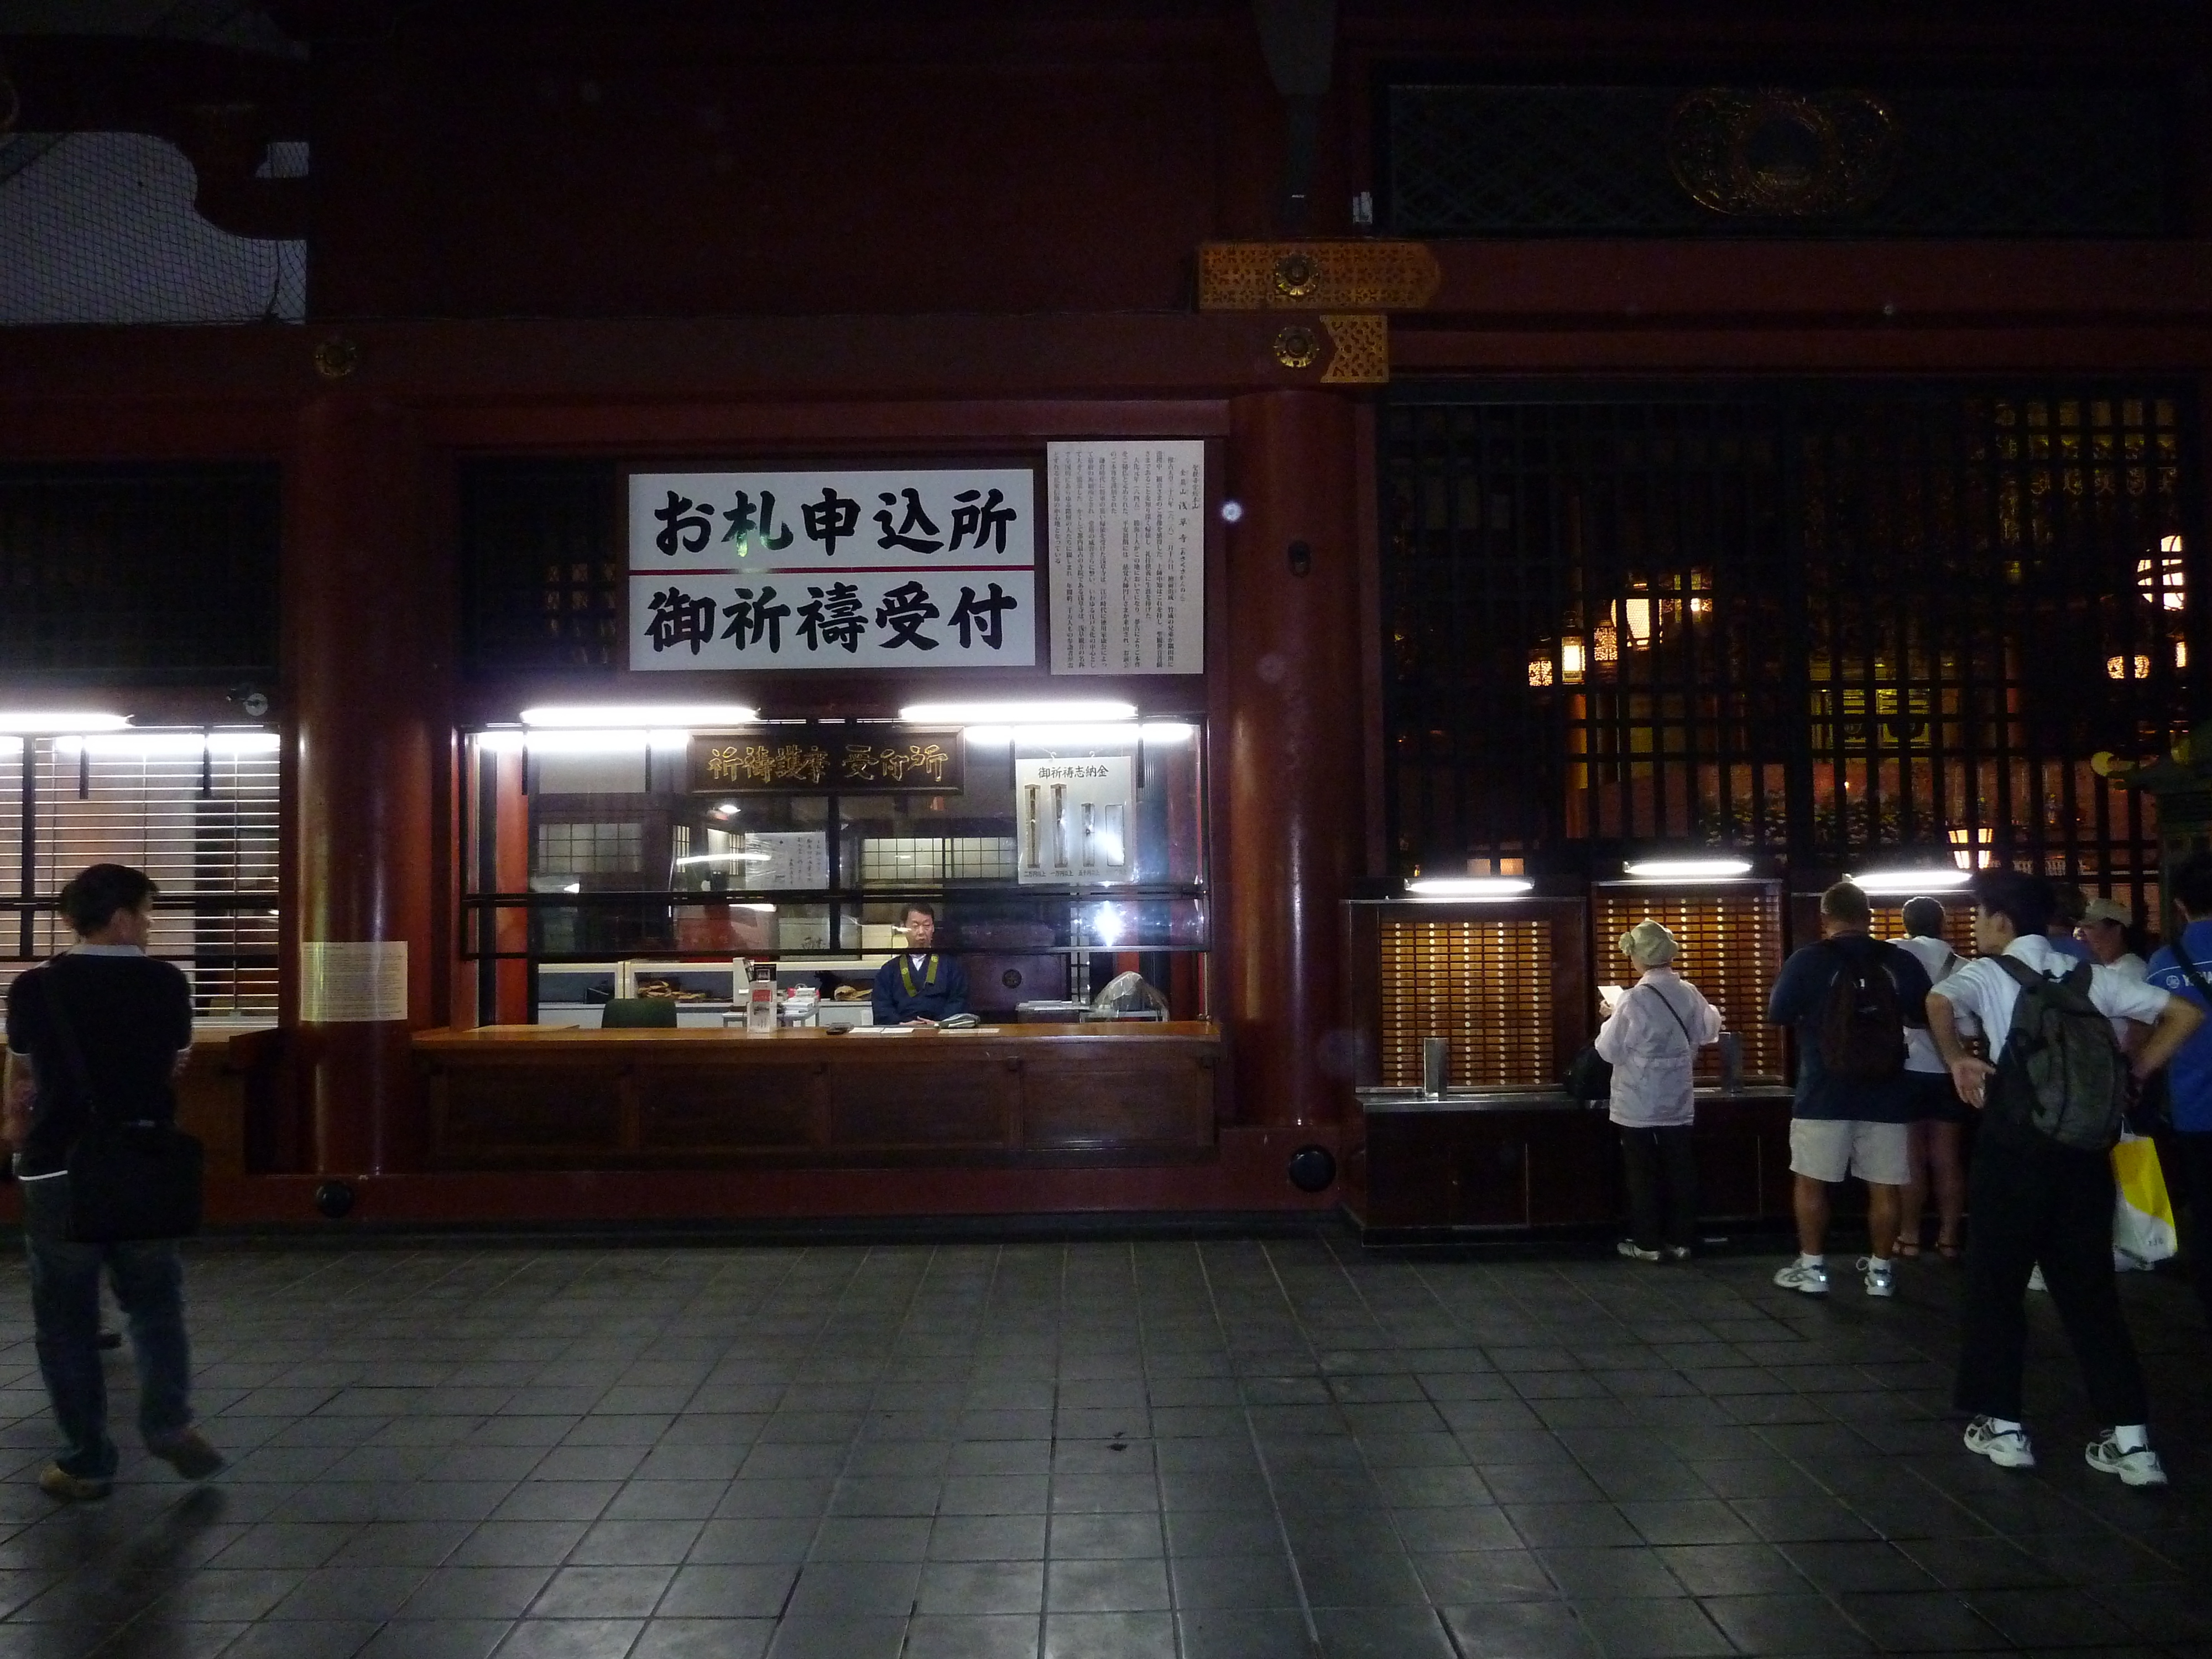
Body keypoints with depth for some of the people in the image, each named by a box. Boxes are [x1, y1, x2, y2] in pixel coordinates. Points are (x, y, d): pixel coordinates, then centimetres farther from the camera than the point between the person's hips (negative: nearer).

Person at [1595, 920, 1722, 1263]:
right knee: (1680, 1169, 11)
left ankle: (1646, 1243, 11)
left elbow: (1609, 1049, -13)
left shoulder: (1635, 999, -20)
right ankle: (1680, 1240, 17)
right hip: (1677, 1101, 4)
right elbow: (1708, 1031, 11)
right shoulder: (1689, 993, -6)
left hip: (1638, 1104, -4)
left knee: (1643, 1172, 6)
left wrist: (1611, 1019, 4)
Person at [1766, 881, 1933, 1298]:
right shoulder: (1902, 962, -2)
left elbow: (1777, 1015, 1)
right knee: (1885, 1186, 10)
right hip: (1886, 1095, 2)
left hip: (1824, 1094, -2)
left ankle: (1812, 1269, 13)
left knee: (1810, 1182, 9)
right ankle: (1880, 1270, 18)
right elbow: (1925, 1017, 12)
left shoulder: (1807, 961, -9)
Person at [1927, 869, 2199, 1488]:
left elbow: (1939, 1003, -27)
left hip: (2016, 1151, -4)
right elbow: (2185, 1014, 7)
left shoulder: (1989, 974, -4)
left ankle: (2002, 1425, 14)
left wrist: (1958, 1059, -12)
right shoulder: (2088, 977, 10)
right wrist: (2130, 1075, 9)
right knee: (2089, 1291, 12)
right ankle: (2130, 1439, 9)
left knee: (1995, 1287, 10)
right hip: (2087, 1153, 5)